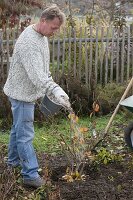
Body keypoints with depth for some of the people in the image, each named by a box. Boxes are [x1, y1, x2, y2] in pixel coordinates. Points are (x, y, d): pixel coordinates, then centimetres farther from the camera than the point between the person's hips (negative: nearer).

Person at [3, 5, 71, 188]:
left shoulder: (42, 35, 5)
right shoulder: (29, 42, -28)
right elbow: (36, 73, -37)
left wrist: (51, 83, 18)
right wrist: (55, 89, -45)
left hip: (27, 91, 10)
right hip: (22, 93, -10)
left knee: (18, 128, 23)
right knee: (25, 135, -5)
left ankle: (13, 160, 39)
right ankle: (30, 175, 1)